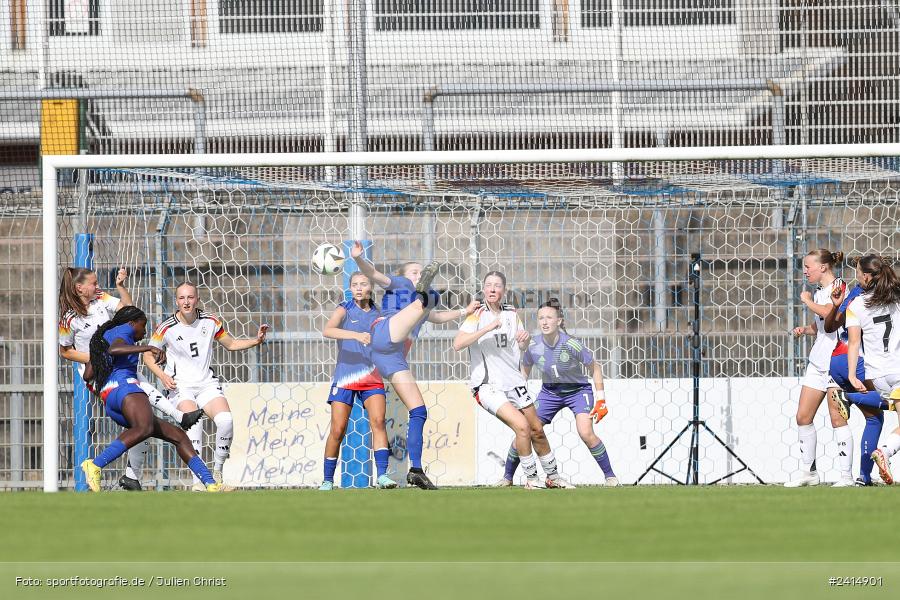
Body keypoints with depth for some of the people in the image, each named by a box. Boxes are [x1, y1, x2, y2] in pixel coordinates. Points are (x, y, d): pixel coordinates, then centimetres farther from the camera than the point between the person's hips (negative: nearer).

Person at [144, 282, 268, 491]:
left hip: (207, 383, 3)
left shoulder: (210, 322, 2)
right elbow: (149, 356, 5)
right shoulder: (166, 328, -6)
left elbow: (230, 344, 17)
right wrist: (162, 376, -13)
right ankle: (197, 480, -32)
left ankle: (217, 472, -4)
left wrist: (256, 340, 2)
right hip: (180, 386, -3)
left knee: (225, 420, -24)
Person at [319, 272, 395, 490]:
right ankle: (327, 481, 6)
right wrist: (357, 335, -32)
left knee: (378, 422, -16)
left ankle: (382, 474, -21)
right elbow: (327, 330, -21)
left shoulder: (378, 314, 11)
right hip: (344, 377, -3)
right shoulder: (344, 310, 0)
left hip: (372, 378, 3)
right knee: (338, 430, -4)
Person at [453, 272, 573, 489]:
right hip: (487, 386, -6)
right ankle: (531, 478, -7)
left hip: (513, 382, 6)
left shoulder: (511, 313, 8)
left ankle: (553, 476, 30)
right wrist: (488, 328, -30)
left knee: (537, 430, 12)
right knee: (522, 426, -21)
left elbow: (522, 348, 20)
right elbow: (458, 344, -23)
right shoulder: (478, 315, -9)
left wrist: (525, 339, -4)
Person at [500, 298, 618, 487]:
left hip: (577, 390, -3)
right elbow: (524, 371, 6)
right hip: (549, 391, 3)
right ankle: (507, 477, 14)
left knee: (586, 433, -23)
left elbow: (595, 368, -11)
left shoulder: (571, 345, -26)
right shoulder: (533, 346, -16)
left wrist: (601, 399, -12)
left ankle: (610, 475, -6)